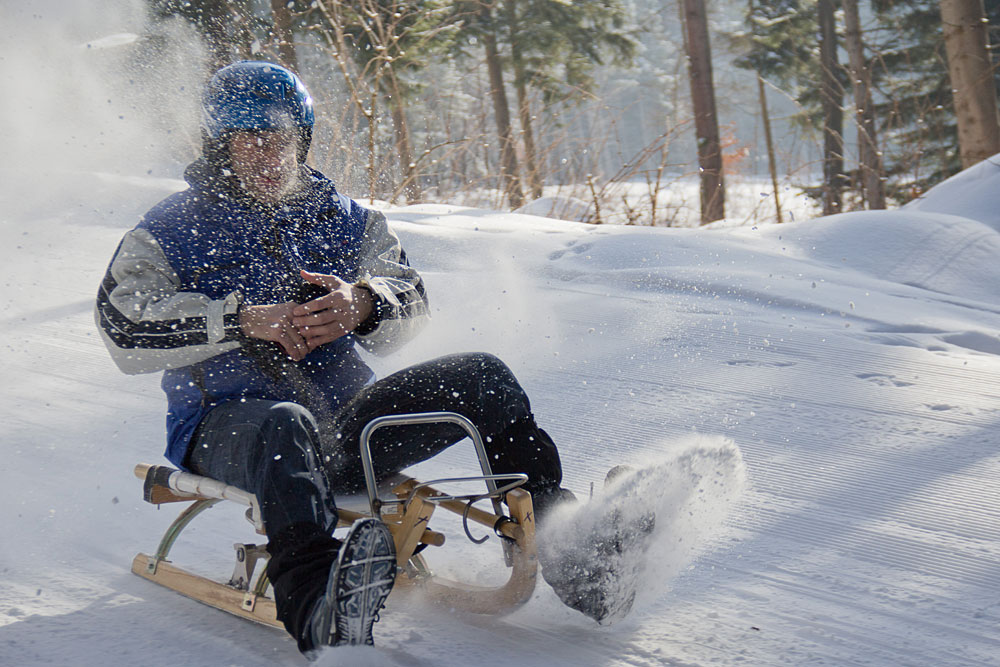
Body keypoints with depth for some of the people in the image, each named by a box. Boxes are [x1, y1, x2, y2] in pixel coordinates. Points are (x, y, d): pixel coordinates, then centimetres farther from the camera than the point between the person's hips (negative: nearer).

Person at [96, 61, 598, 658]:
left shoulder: (345, 219, 20)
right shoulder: (171, 232, 8)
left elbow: (408, 309, 5)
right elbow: (127, 331, -10)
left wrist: (362, 305, -21)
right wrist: (244, 320, -21)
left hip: (346, 419, 5)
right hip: (228, 425, -5)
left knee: (481, 378, -12)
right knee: (284, 427, -41)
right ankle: (318, 608, -65)